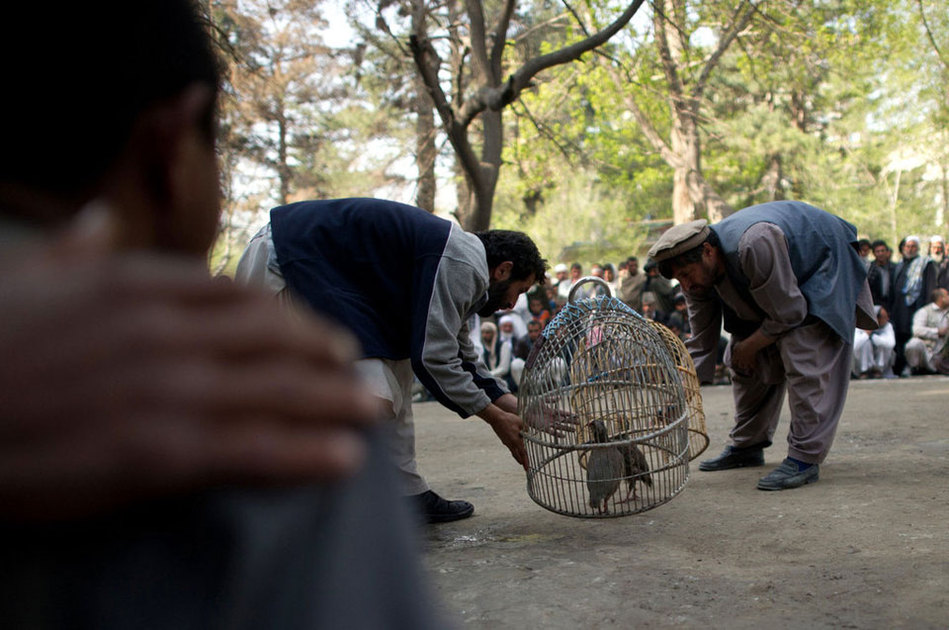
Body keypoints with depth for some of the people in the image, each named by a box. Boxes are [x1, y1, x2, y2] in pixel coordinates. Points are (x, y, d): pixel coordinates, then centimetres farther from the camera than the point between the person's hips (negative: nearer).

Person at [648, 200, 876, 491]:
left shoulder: (754, 244, -43)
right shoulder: (699, 270, -17)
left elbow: (788, 314, -32)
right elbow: (700, 345, -11)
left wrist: (748, 347, -17)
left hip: (824, 268, -8)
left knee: (802, 356, -24)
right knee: (744, 363, 5)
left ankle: (805, 457, -20)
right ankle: (747, 446, 18)